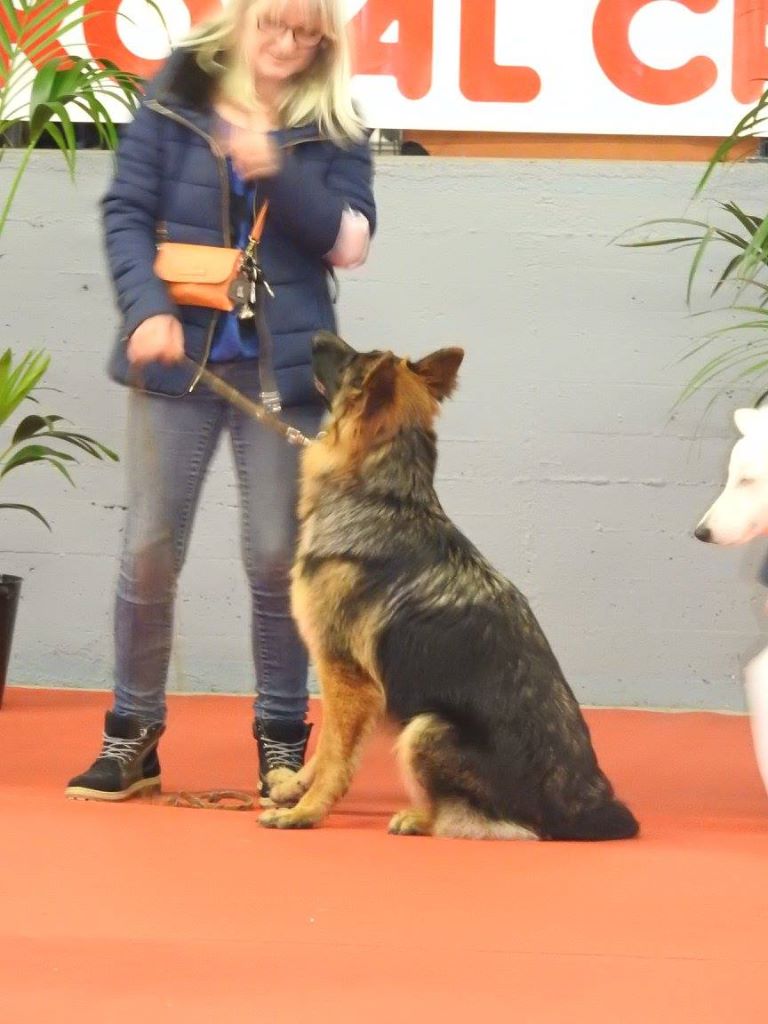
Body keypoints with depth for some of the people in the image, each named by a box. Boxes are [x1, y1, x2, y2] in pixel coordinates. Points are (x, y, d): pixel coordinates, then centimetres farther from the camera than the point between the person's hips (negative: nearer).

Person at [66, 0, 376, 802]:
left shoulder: (335, 125, 6)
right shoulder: (175, 97, 3)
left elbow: (350, 240, -2)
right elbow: (126, 211, -1)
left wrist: (278, 172, -16)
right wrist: (146, 308, -16)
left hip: (283, 364, 0)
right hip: (178, 355, 0)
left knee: (277, 555, 0)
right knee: (150, 548, 0)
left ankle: (280, 738, 13)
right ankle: (132, 736, 12)